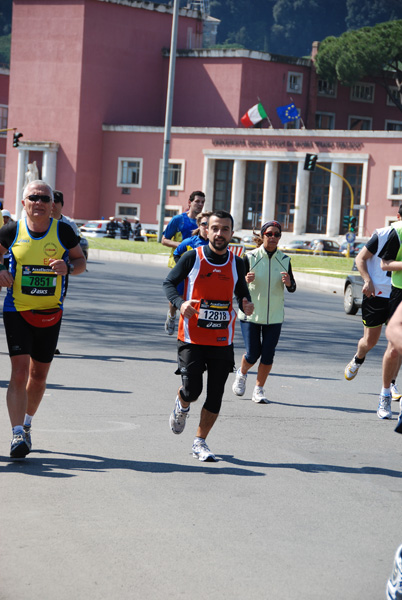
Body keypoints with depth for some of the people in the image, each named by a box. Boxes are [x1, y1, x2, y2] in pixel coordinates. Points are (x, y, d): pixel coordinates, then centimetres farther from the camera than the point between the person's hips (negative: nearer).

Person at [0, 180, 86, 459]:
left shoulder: (63, 231, -4)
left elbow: (81, 261, 7)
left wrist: (67, 267, -15)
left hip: (50, 314, 2)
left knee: (39, 375, 12)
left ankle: (26, 424, 36)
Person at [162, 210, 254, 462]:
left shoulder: (236, 264, 3)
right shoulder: (192, 258, -5)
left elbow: (242, 292, 16)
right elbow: (169, 283, 2)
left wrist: (246, 305, -8)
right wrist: (180, 303, -18)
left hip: (223, 341, 3)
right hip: (192, 338, -3)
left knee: (215, 396, 2)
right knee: (192, 390, -8)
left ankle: (200, 443, 18)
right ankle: (182, 406, 30)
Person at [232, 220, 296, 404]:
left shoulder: (284, 260, 4)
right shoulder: (250, 257, -5)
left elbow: (292, 288, 8)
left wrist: (289, 283, -15)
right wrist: (246, 280, -26)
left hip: (274, 315, 2)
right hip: (251, 314, -2)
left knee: (268, 354, -3)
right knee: (252, 354, -4)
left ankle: (259, 389, 14)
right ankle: (241, 374, 29)